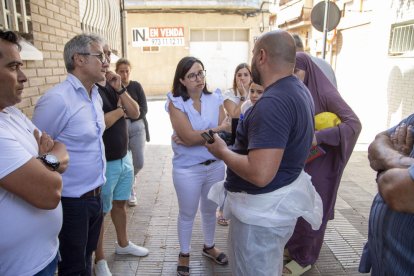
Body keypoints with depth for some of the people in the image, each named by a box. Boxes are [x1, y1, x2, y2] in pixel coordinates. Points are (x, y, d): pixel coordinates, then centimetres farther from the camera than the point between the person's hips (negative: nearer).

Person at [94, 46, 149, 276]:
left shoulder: (113, 85, 8)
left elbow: (135, 113, 2)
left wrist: (120, 90, -12)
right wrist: (120, 109, -10)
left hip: (124, 157, 7)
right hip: (104, 163, -7)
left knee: (120, 203, 22)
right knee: (100, 212, 8)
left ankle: (123, 244, 41)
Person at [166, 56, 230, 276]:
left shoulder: (215, 99, -1)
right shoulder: (176, 103, -11)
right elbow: (189, 136, -22)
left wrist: (196, 137, -20)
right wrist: (218, 129, -15)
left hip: (215, 165, 4)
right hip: (187, 169, -3)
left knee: (210, 210, 21)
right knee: (187, 214, 14)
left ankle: (209, 246, 45)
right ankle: (184, 254, 37)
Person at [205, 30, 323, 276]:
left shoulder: (272, 103, -29)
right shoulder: (299, 89, 4)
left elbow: (260, 174, -35)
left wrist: (222, 151, -19)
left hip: (263, 208, -10)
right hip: (281, 200, 10)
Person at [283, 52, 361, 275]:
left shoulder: (326, 94, -16)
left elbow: (354, 123, -21)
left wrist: (319, 136, -31)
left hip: (319, 162, -5)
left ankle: (305, 258, 26)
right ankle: (293, 247, 36)